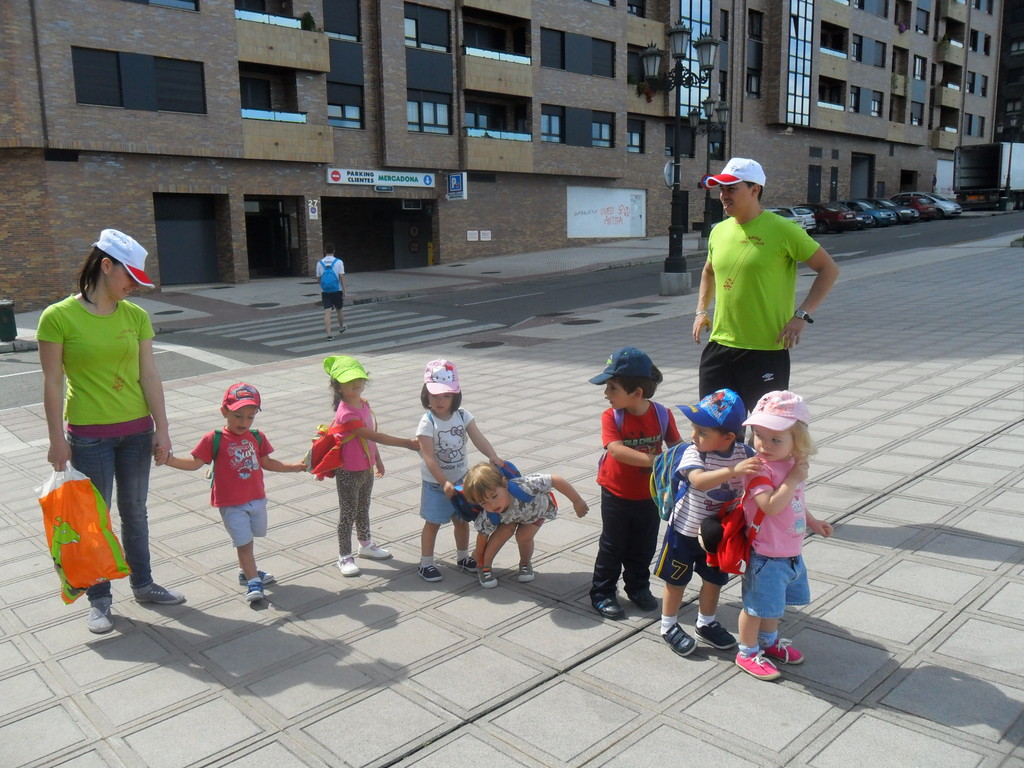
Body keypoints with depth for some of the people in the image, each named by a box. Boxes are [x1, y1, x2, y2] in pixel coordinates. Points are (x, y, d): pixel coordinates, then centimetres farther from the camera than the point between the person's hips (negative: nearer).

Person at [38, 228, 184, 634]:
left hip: (136, 429, 4)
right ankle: (99, 598, 23)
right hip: (89, 435, -4)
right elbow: (52, 383, -9)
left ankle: (143, 584, 32)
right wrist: (57, 440, -8)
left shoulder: (136, 316, 0)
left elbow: (148, 375, 0)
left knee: (135, 511, 16)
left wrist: (161, 428, -1)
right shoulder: (58, 317, -12)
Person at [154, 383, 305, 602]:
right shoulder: (214, 439, -11)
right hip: (231, 504, -5)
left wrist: (294, 466, 9)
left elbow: (266, 462, 14)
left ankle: (246, 571, 39)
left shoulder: (257, 437, 2)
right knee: (244, 541, -4)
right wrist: (168, 459, -23)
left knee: (247, 538, 19)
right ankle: (253, 581, 5)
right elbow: (194, 463, -9)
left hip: (257, 499, 5)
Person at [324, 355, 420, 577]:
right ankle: (345, 557, 16)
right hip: (349, 472, -8)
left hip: (366, 468, 8)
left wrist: (377, 460, 19)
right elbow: (374, 436, -30)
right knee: (348, 513, 4)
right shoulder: (346, 413, -27)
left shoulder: (363, 404, 2)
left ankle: (365, 545, 41)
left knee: (363, 509, 23)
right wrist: (406, 443, -29)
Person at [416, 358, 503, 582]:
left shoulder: (463, 416, -7)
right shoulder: (427, 423, -20)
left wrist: (493, 456, -34)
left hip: (462, 479, 4)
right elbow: (429, 458, -25)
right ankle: (426, 563, 22)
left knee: (462, 520, 17)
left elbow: (478, 439, -16)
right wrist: (444, 483, -33)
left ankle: (463, 557, 36)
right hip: (435, 483, -4)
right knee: (433, 523, 7)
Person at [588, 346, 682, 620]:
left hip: (649, 495, 2)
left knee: (643, 546, 16)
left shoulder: (662, 414, -12)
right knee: (612, 545, 10)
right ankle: (602, 593, 24)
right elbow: (616, 450, -34)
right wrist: (652, 460, -43)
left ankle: (638, 587, 38)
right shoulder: (611, 417, -17)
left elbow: (676, 445, 0)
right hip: (616, 494, -2)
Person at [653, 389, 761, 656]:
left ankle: (706, 624, 42)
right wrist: (734, 470, -57)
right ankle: (669, 626, 31)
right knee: (677, 579, 12)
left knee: (714, 580, 20)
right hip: (686, 530, -4)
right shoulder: (693, 453, -26)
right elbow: (699, 481, -46)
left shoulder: (745, 454, -14)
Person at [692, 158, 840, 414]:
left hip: (767, 348, -5)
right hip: (719, 345, 5)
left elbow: (829, 269, -3)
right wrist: (702, 311, 16)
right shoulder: (719, 231, 9)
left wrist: (802, 315, -12)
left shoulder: (782, 229, -8)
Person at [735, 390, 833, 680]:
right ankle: (747, 653, 25)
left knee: (775, 601, 26)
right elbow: (771, 505, -36)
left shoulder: (793, 464, 2)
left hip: (791, 552, 8)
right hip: (766, 555, -8)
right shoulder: (760, 469, -25)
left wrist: (812, 521, 24)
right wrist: (793, 479, -30)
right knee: (757, 605, 6)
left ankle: (769, 640, 47)